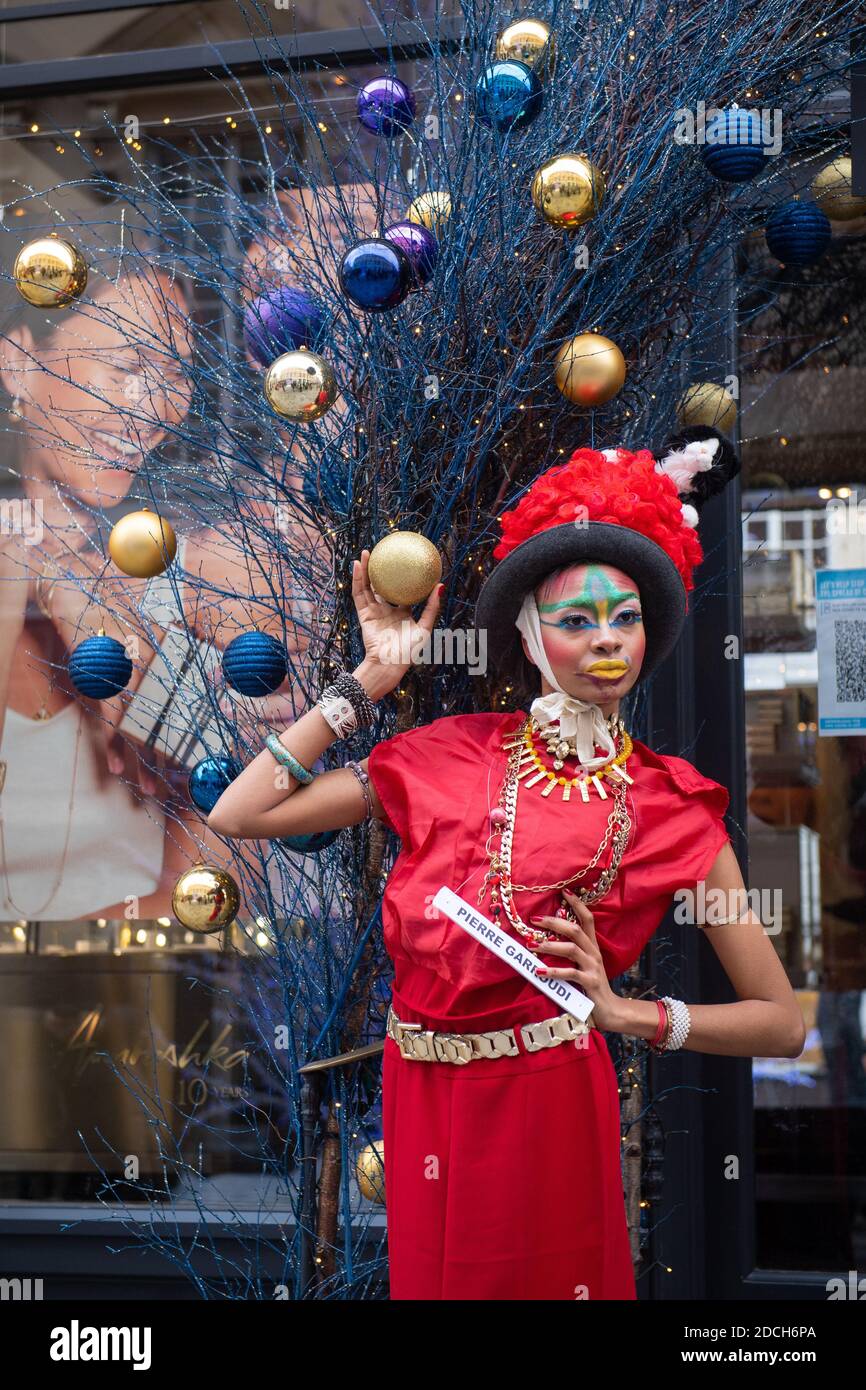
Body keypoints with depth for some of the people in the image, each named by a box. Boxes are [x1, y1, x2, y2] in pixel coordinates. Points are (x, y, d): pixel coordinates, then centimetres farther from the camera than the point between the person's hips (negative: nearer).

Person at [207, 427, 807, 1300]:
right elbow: (235, 817, -7)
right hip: (420, 1099, 2)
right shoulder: (448, 756, 0)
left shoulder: (673, 808, -4)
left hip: (547, 1111, -2)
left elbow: (782, 1024, -2)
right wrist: (372, 677, -4)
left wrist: (624, 1011, -14)